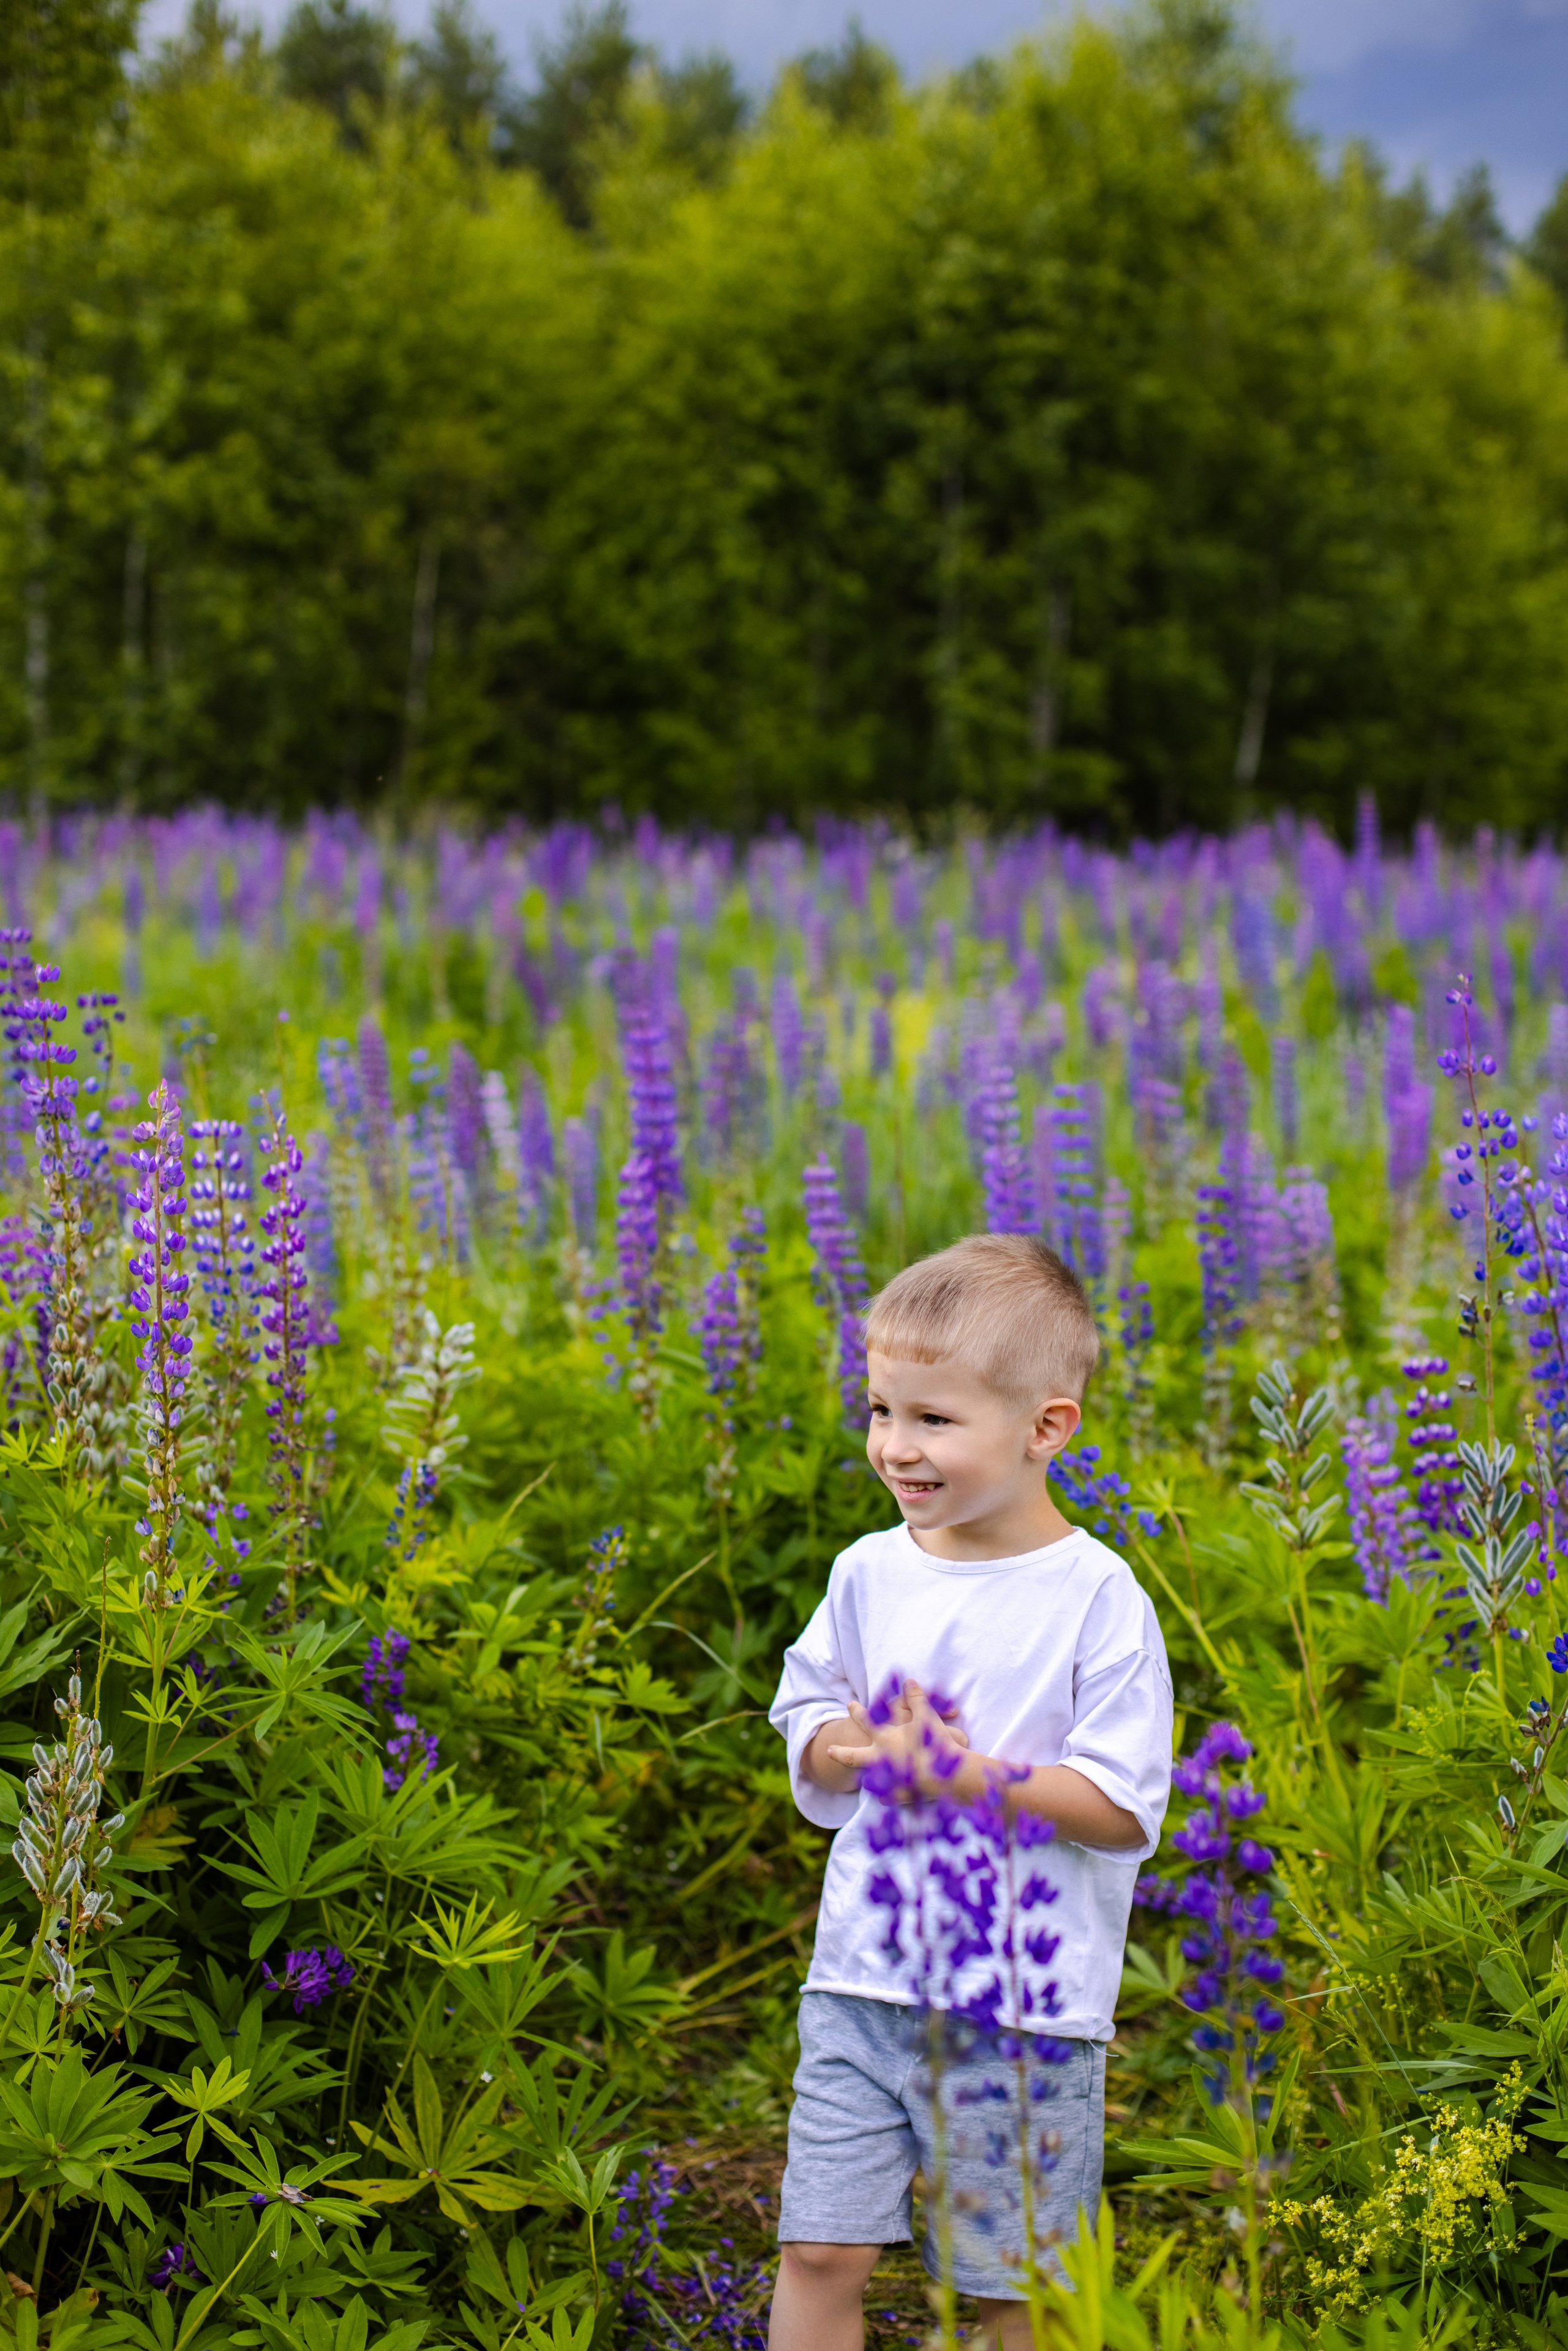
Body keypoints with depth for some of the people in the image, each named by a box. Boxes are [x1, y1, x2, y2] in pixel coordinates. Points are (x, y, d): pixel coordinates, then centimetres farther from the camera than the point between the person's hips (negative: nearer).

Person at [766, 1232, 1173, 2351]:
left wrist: (966, 1774, -22)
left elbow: (1125, 1811, -14)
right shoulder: (869, 1574, 3)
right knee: (820, 2252, 4)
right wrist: (853, 1747, -11)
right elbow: (807, 1734, 12)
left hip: (1026, 2002, -4)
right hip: (861, 1981, 4)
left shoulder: (1098, 1599, -12)